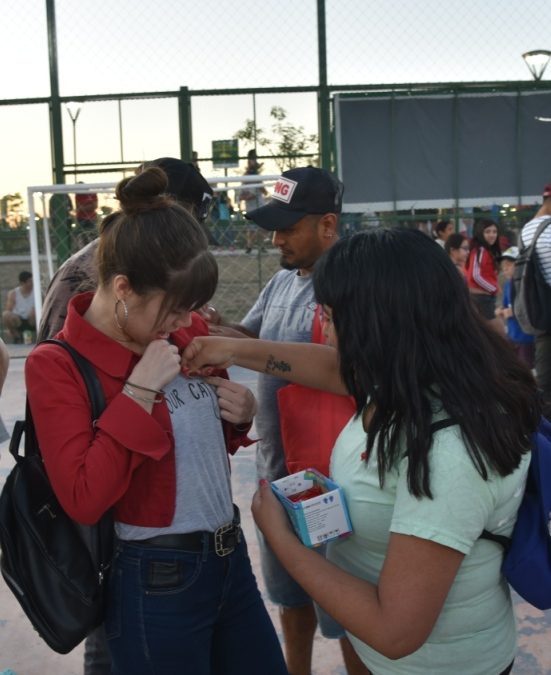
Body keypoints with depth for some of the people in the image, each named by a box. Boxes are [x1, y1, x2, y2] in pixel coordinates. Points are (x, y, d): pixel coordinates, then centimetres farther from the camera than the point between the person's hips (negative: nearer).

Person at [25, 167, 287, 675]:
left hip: (232, 559, 6)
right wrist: (139, 392, -24)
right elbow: (84, 500, -22)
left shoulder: (189, 331, 2)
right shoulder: (56, 366, -15)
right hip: (158, 583, -6)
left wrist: (240, 414, -4)